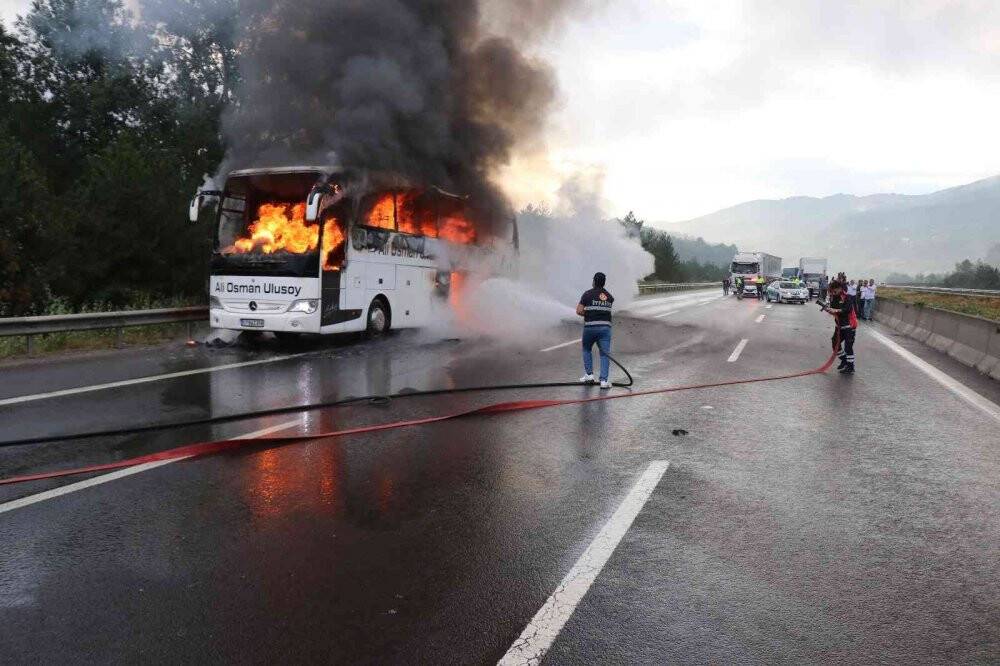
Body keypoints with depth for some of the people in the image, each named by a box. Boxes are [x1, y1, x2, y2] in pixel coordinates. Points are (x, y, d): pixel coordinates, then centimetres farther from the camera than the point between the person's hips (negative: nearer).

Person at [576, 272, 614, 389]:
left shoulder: (588, 294, -2)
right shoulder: (609, 296, 12)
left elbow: (579, 311, -5)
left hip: (590, 327, -2)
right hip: (605, 326, 2)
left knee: (587, 349, 21)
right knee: (604, 353, 2)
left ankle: (589, 374, 17)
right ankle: (604, 380, -5)